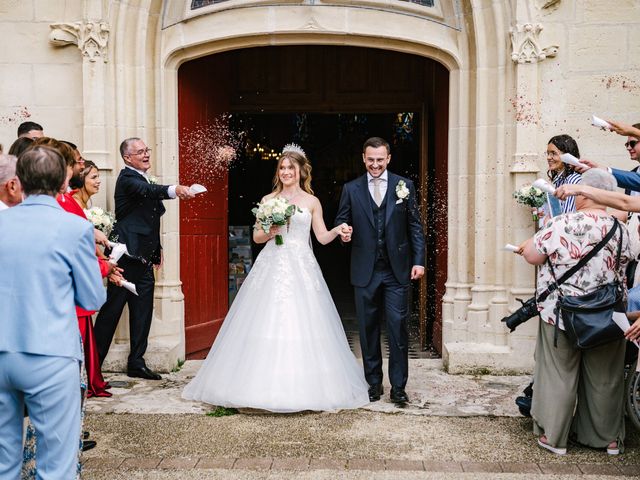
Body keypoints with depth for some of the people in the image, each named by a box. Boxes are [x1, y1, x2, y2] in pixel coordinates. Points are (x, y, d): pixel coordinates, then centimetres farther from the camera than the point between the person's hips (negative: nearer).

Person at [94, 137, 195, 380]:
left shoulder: (143, 179, 19)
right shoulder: (127, 178, -10)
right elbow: (148, 190, -33)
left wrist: (157, 248, 26)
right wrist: (174, 190, -50)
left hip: (144, 257, 9)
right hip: (128, 254, -9)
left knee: (143, 311, 11)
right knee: (112, 309, -3)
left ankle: (136, 363, 19)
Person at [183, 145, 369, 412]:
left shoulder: (312, 202, 9)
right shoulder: (268, 200, 10)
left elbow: (322, 237, 5)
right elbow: (257, 237, 9)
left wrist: (338, 230, -14)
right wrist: (269, 232, -11)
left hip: (302, 269, -1)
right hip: (272, 267, 1)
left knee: (302, 325, -3)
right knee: (265, 323, -3)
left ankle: (308, 387, 7)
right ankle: (262, 388, 5)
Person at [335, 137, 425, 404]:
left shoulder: (404, 186, 4)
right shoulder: (351, 189, 6)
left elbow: (415, 226, 4)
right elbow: (341, 221, 8)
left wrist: (419, 260, -2)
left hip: (397, 271, -1)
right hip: (365, 271, 1)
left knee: (398, 327, -1)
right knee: (368, 329, 9)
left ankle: (398, 386, 10)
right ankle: (374, 383, 22)